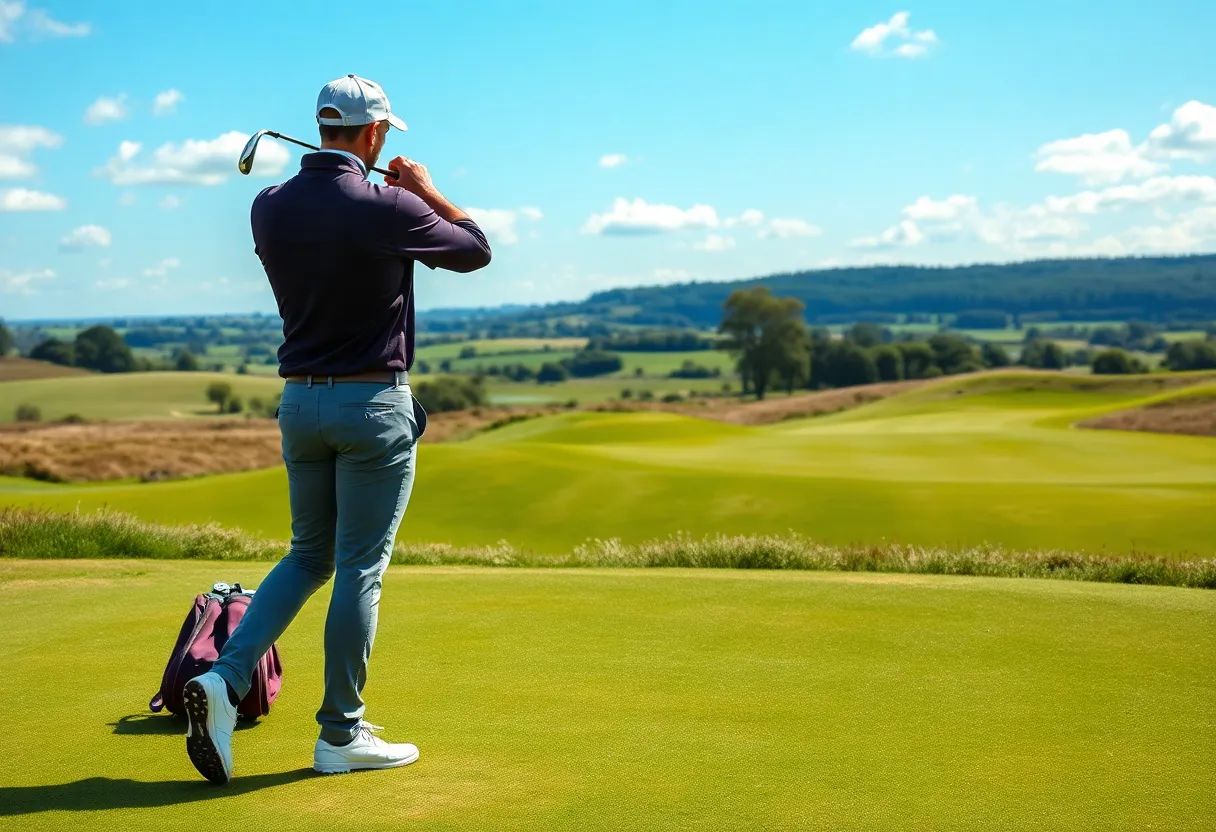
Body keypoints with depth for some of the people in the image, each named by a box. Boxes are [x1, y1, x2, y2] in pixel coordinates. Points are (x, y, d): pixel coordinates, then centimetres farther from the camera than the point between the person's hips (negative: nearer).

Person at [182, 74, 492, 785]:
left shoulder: (269, 209, 2)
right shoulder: (387, 210, -15)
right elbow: (477, 250, 1)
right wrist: (427, 190, 14)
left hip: (300, 400, 6)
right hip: (375, 405, -6)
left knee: (308, 557, 18)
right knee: (360, 570, 2)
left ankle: (225, 678, 2)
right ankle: (341, 735, 10)